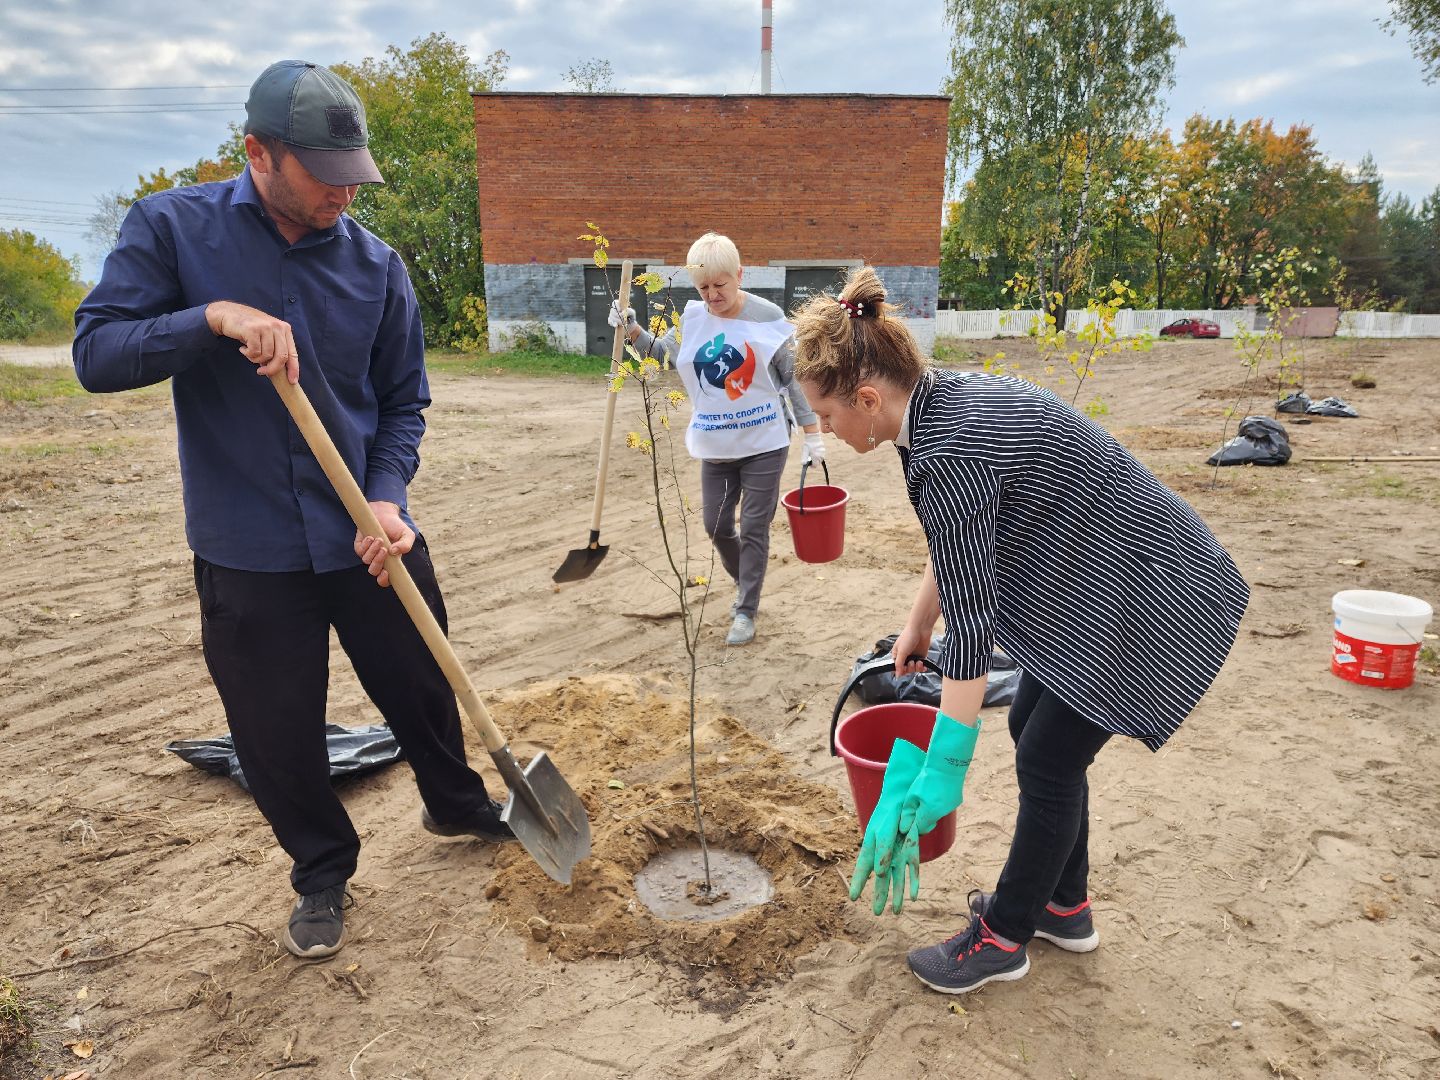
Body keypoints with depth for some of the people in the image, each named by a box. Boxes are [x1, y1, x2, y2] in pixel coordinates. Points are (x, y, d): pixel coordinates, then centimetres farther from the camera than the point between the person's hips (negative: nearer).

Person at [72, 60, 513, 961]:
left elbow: (403, 404, 3)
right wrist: (214, 317, -26)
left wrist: (387, 497, -13)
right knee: (278, 735, 10)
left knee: (422, 689, 17)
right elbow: (97, 353, -10)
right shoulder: (171, 229, -5)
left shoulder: (377, 265, -1)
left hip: (372, 539, 2)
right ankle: (323, 874, 36)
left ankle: (458, 805, 46)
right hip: (246, 552, -1)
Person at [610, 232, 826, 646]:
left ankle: (746, 612, 17)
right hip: (715, 446, 4)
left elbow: (794, 377, -6)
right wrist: (632, 330, -2)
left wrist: (812, 433, -8)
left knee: (753, 530, 3)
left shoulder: (766, 316, -11)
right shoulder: (692, 316, -1)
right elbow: (664, 352, 15)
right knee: (717, 527, 11)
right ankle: (746, 585, 38)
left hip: (764, 444, -4)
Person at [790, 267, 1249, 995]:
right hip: (1100, 579, 9)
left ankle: (1003, 938, 21)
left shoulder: (949, 455, -29)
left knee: (1047, 758, 1)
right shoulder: (944, 400, 0)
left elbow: (972, 622, -26)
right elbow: (958, 551, 13)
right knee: (1034, 729, 16)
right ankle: (1063, 907, 34)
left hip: (1156, 600, -9)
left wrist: (944, 767, -20)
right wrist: (914, 631, 21)